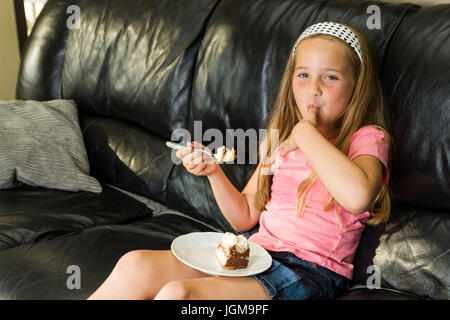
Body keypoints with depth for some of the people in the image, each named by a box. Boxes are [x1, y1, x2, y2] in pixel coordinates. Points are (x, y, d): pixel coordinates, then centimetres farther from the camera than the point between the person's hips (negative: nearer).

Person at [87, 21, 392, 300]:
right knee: (135, 265, -15)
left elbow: (358, 196, -28)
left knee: (177, 293, -28)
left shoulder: (367, 139, -2)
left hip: (310, 272, -6)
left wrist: (306, 133, -15)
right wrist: (213, 171, 0)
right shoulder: (279, 138, 16)